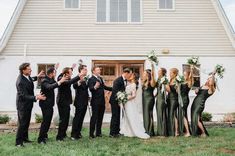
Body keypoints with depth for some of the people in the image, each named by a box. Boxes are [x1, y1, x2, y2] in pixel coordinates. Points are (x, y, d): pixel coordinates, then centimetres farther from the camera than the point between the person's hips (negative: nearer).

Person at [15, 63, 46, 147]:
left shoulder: (26, 76, -3)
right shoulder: (21, 82, -30)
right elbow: (24, 96, -30)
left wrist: (37, 77, 15)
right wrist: (36, 97, -40)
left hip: (28, 104, 9)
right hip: (23, 105, -9)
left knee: (26, 122, 18)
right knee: (22, 124, 1)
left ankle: (25, 138, 32)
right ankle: (18, 142, 14)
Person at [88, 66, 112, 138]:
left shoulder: (100, 78, 17)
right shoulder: (91, 79, -10)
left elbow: (104, 87, 28)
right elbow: (91, 89, -23)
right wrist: (95, 87, -44)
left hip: (102, 101, 8)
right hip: (95, 102, -8)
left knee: (100, 117, 11)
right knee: (94, 117, -4)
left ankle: (98, 132, 20)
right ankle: (91, 134, 3)